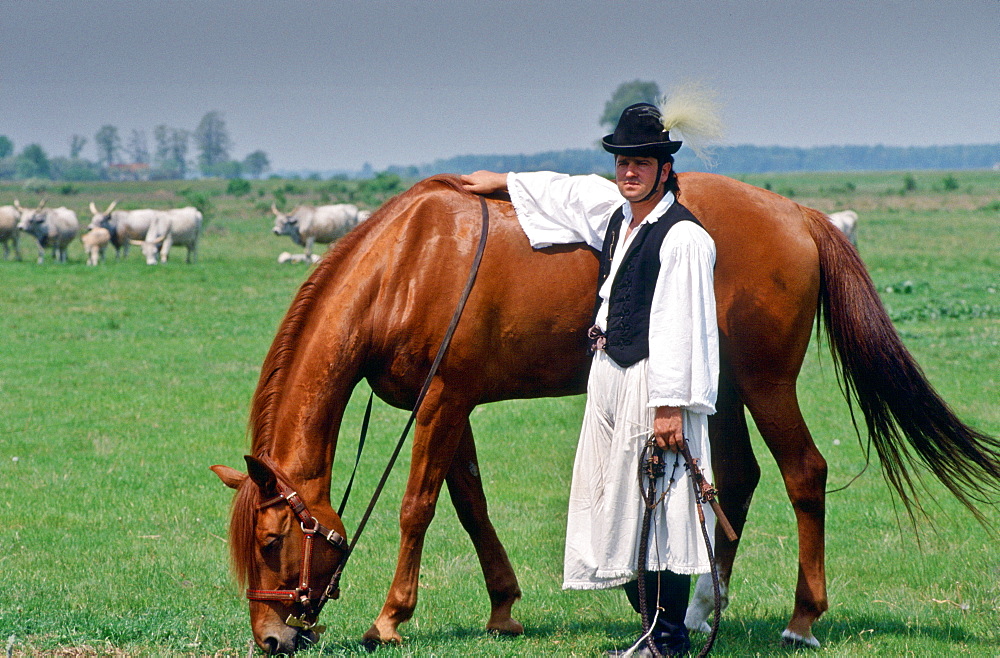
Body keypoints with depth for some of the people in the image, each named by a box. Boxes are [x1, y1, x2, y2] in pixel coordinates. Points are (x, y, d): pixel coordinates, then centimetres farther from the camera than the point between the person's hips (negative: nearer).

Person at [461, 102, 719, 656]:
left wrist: (671, 404, -22)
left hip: (651, 379, -9)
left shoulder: (682, 236, -14)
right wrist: (502, 182, 42)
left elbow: (681, 328, -19)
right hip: (608, 376, 9)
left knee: (656, 505, -7)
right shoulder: (615, 212, 11)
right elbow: (566, 191, 31)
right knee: (616, 503, 11)